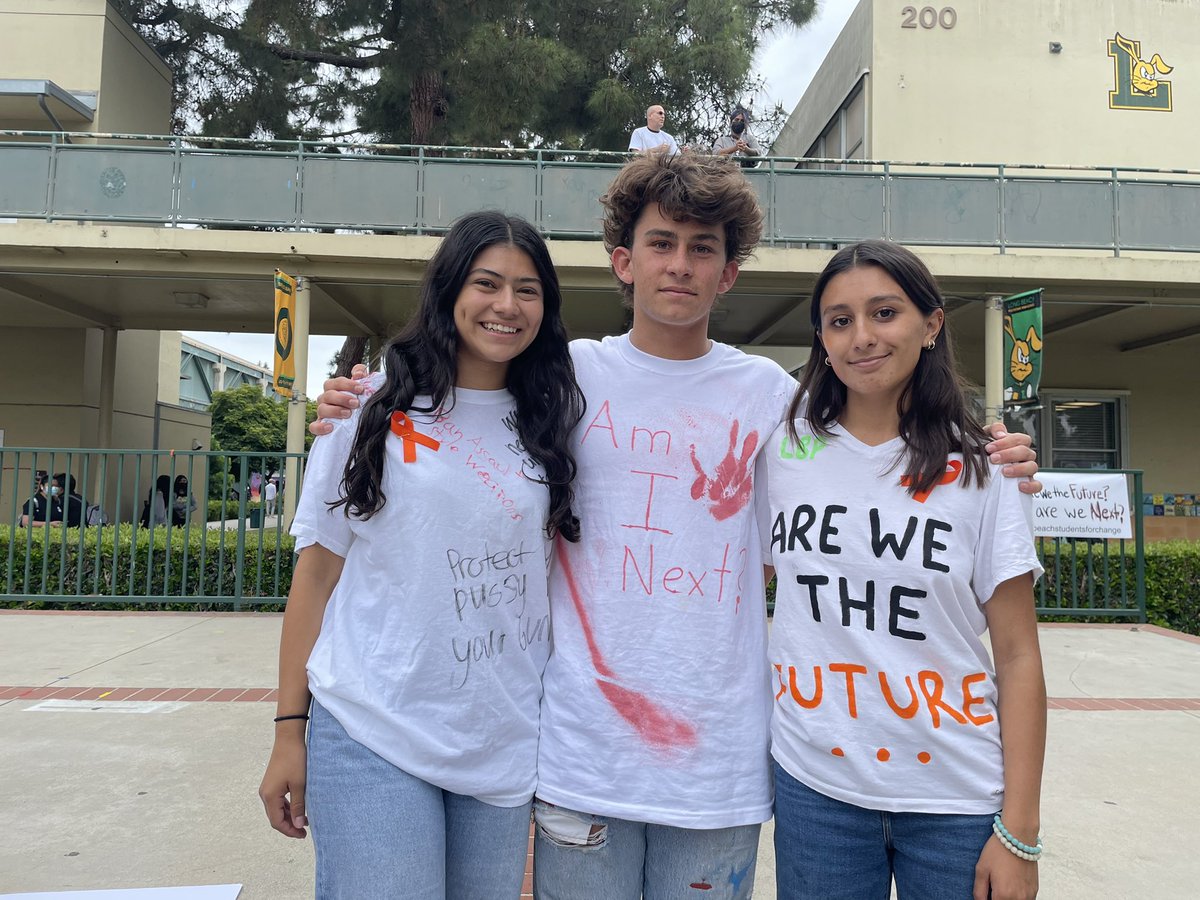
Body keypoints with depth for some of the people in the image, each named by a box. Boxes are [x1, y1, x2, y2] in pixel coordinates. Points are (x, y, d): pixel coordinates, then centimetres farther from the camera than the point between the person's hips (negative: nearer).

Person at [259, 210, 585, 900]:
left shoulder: (551, 426, 4)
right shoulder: (376, 410, -3)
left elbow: (558, 577, 10)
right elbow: (318, 569, 0)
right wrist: (290, 729, -1)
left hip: (505, 746, 3)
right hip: (373, 738, -2)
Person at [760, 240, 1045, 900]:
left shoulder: (980, 471, -4)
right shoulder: (782, 451, -1)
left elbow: (1018, 658, -3)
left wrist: (1018, 835, -6)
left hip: (957, 804, -1)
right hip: (813, 790, 1)